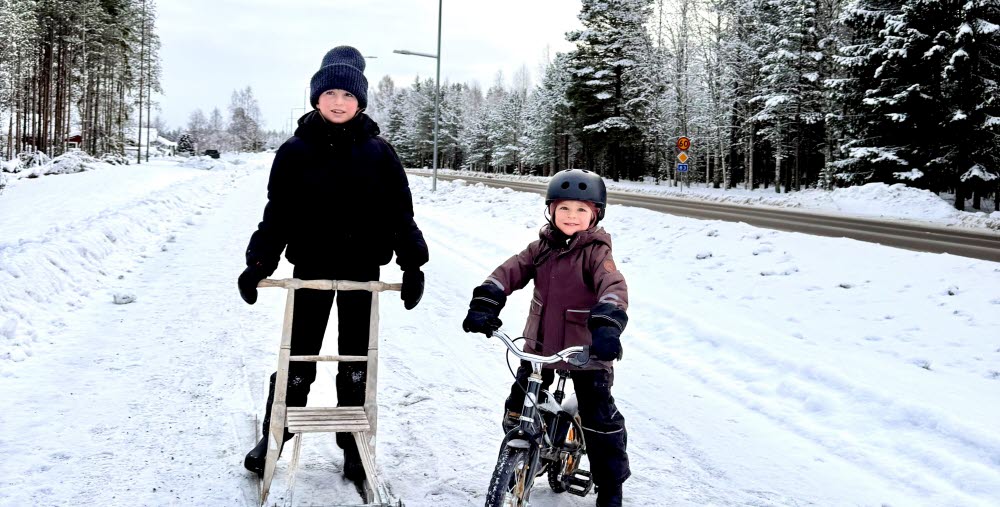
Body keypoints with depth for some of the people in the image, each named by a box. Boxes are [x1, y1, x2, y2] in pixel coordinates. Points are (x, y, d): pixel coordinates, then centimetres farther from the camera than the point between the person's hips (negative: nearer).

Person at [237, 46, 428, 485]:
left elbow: (400, 212, 0)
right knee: (298, 356, 8)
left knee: (356, 359, 10)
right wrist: (259, 262, -9)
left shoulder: (378, 152, -1)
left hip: (362, 269, 1)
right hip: (311, 267, 0)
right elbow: (278, 211, -1)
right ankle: (275, 433, 26)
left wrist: (413, 264, -4)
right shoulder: (296, 150, -3)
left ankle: (353, 442, 24)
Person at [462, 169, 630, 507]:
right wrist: (484, 304, -26)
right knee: (518, 411, 12)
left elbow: (614, 287, -28)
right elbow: (510, 272, -8)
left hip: (586, 351, -4)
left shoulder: (597, 251, -12)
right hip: (539, 346, 4)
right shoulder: (541, 247, 2)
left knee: (601, 421, 3)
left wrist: (608, 327, -47)